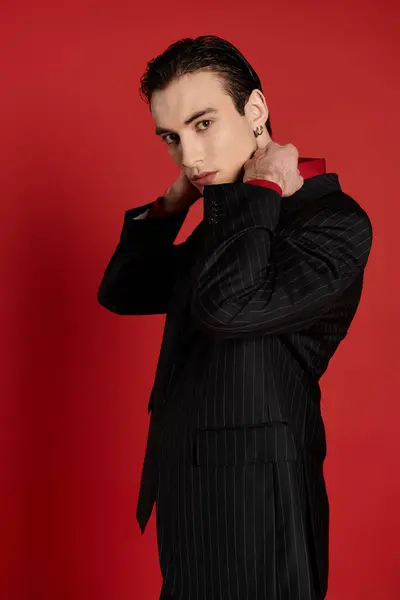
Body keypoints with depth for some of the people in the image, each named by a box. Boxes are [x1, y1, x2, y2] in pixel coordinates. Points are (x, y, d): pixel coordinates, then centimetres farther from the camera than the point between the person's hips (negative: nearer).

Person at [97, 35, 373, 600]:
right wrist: (174, 201, 3)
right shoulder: (233, 223, 10)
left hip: (254, 502, -8)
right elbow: (120, 292, 15)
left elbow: (227, 306, -32)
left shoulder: (334, 220, -16)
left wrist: (262, 189, -19)